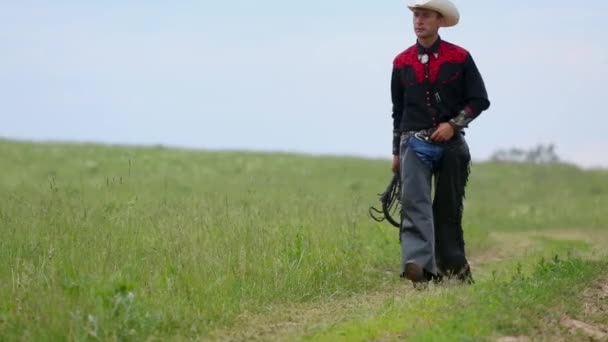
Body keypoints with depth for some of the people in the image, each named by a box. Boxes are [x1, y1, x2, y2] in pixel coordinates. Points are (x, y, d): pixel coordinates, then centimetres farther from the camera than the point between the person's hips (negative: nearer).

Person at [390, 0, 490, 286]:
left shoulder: (460, 58, 0)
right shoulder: (402, 62, 8)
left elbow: (480, 100, 2)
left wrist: (453, 124, -11)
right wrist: (396, 152, 16)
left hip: (450, 143, -1)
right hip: (415, 142, 1)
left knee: (449, 208, 8)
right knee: (414, 201, -18)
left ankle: (454, 268, 20)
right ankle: (417, 264, -31)